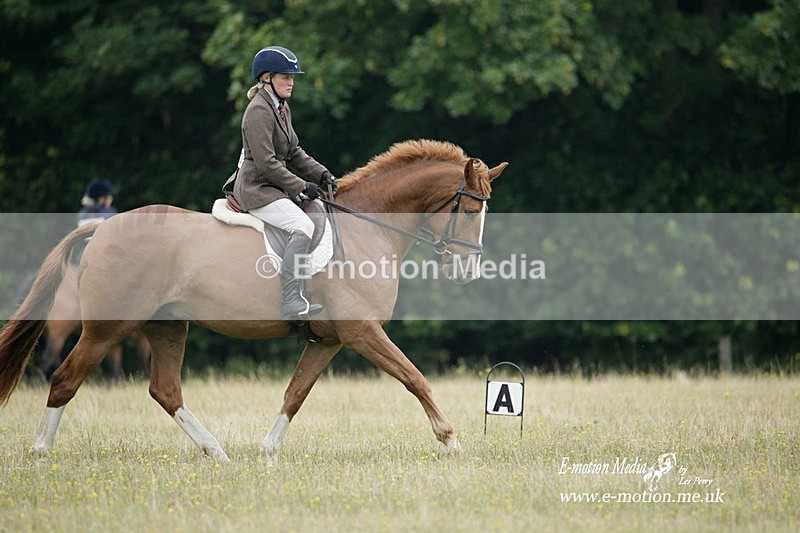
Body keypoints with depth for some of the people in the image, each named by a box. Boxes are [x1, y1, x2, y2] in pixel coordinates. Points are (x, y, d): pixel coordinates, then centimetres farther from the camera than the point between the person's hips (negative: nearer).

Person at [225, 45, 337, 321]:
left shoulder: (281, 108, 15)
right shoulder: (259, 112, -16)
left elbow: (294, 152, 20)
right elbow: (266, 164, -21)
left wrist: (321, 174, 6)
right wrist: (301, 187, -17)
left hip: (274, 186, 11)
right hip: (257, 190, -11)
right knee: (302, 226, -26)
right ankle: (291, 302, -35)